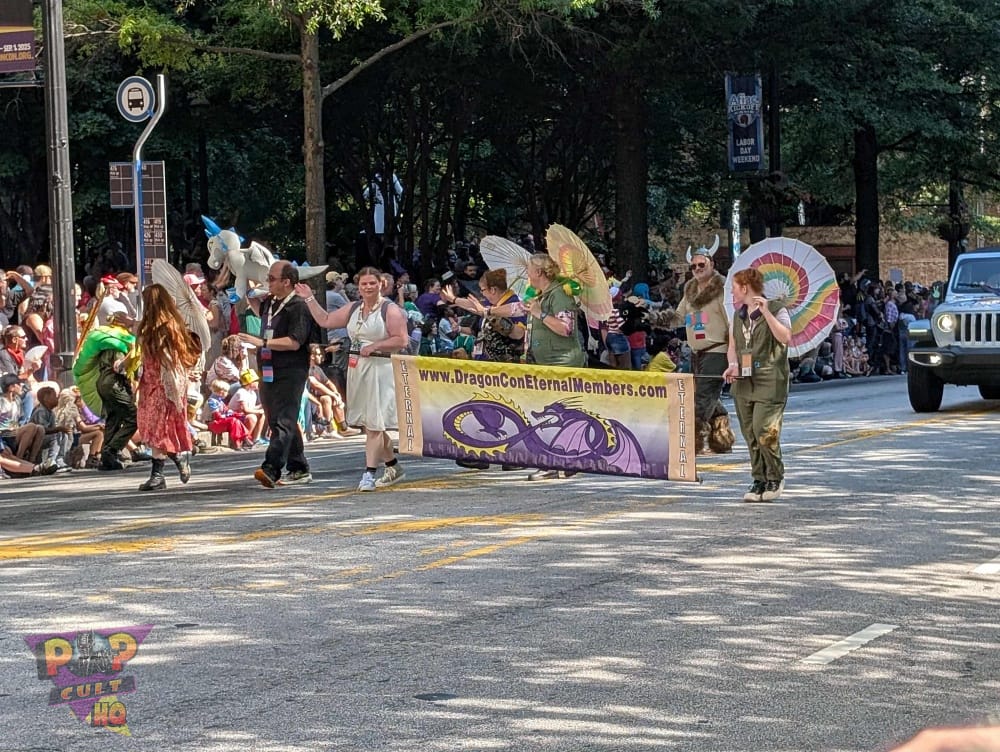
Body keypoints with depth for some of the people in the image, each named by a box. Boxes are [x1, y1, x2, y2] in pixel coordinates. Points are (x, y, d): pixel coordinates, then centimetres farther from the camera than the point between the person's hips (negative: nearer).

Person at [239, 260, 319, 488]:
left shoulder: (298, 307, -13)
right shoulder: (269, 302, 14)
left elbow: (295, 342, -22)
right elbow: (258, 308, 40)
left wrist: (262, 342, -22)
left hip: (290, 373, -10)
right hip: (269, 372, 10)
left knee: (283, 422, -16)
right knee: (276, 422, 13)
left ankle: (271, 469, -28)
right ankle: (299, 470, 21)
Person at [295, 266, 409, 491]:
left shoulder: (390, 310, -6)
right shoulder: (353, 309, 16)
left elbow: (401, 340, -12)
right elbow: (325, 320, 20)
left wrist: (374, 346, -16)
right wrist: (310, 299, 18)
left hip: (379, 369, -8)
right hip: (357, 369, 8)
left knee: (374, 423, -10)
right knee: (368, 422, 12)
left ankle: (369, 473, -12)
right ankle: (393, 467, 25)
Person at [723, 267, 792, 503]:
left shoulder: (776, 309, -3)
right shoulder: (738, 315, 18)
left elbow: (785, 337, -17)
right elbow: (732, 345, 22)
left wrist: (766, 313, -20)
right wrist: (733, 365, 2)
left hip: (769, 382, -7)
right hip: (744, 382, 7)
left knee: (764, 430, -14)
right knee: (750, 433, 5)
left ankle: (775, 477, 3)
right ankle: (759, 479, 13)